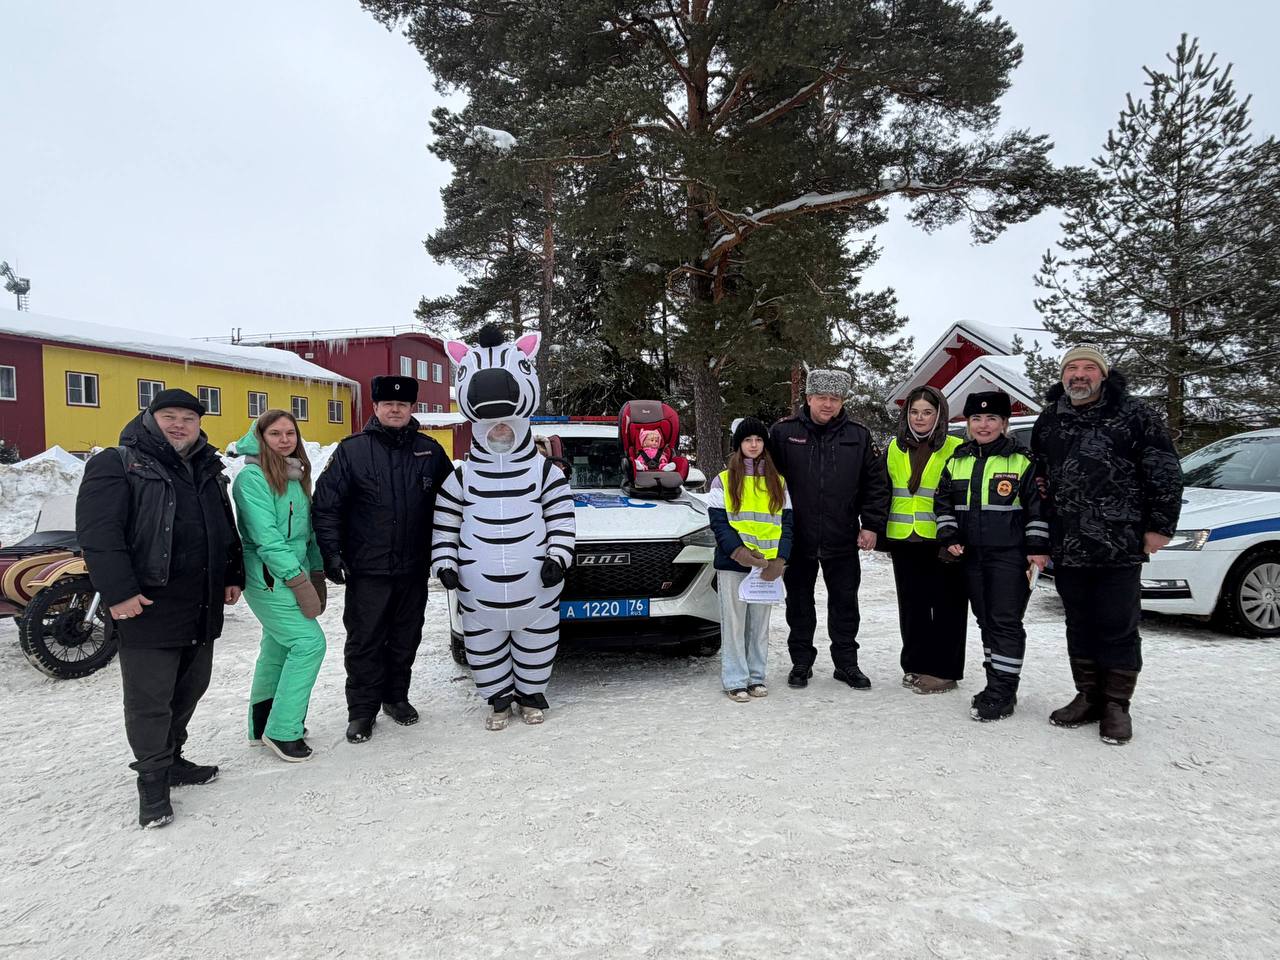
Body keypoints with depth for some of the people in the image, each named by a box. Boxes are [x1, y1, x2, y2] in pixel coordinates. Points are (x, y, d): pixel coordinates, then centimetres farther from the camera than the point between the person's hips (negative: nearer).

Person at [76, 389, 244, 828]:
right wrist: (118, 591, -21)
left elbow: (227, 529, 25)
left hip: (202, 609, 7)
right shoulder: (117, 465, -6)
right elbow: (98, 532, -15)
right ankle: (153, 780, 15)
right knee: (149, 700, 0)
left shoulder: (208, 470, 16)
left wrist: (233, 576, 18)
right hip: (147, 608, -7)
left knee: (190, 689, 17)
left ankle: (170, 759, 34)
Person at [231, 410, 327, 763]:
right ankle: (282, 731, -3)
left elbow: (307, 529, 17)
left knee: (277, 648, 13)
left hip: (293, 575, 8)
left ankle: (261, 724, 27)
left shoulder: (296, 476, 13)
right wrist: (298, 579, -20)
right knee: (309, 642, -12)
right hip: (269, 578, -8)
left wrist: (317, 573, 9)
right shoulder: (252, 476, -12)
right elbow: (265, 536, -19)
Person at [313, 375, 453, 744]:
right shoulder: (352, 450, -3)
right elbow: (325, 505, -4)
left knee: (405, 638, 14)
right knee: (364, 641, 3)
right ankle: (362, 709, 16)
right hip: (367, 568, -3)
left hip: (414, 568, 3)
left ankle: (396, 696, 31)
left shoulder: (430, 451, 5)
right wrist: (331, 554, -10)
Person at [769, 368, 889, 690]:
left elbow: (876, 483, 7)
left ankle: (846, 662, 25)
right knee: (799, 603, 11)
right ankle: (801, 662, 24)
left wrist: (872, 525, 0)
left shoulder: (858, 436, 3)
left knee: (845, 603, 11)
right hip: (797, 539, -1)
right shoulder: (783, 433, -3)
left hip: (843, 540, 1)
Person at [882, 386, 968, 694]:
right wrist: (881, 535, 13)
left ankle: (944, 670, 11)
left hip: (943, 541, -4)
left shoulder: (956, 449, -4)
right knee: (911, 605, 11)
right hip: (904, 541, 5)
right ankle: (916, 665, 22)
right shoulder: (894, 449, 10)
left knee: (947, 606, 3)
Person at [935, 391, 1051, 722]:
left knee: (1006, 621, -5)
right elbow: (944, 502, 14)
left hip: (1011, 555, -5)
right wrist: (949, 537, 2)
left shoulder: (1022, 461, -3)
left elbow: (1038, 507, -4)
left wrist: (1038, 549, -9)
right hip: (972, 555, 5)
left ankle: (1002, 692, -1)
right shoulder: (957, 461, 11)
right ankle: (997, 685, 22)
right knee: (985, 620, 11)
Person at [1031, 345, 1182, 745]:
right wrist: (1041, 535, 15)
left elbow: (1166, 472, -3)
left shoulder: (1133, 415, -3)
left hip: (1120, 548, -4)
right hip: (1067, 549, 5)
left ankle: (1116, 705, 15)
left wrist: (1159, 526, -5)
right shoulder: (1048, 421, 10)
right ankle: (1088, 698, 25)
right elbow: (1037, 475, 22)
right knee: (1080, 628, 13)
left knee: (1117, 629, 3)